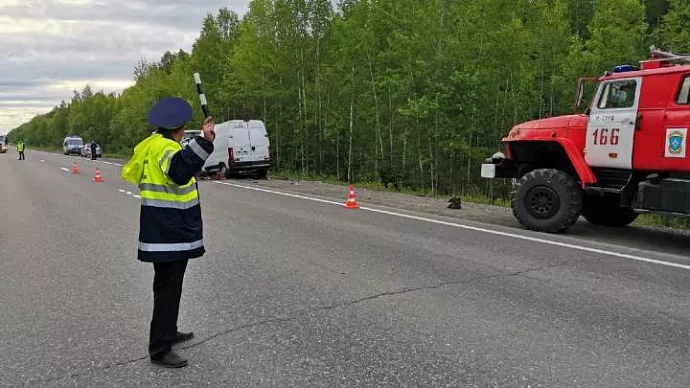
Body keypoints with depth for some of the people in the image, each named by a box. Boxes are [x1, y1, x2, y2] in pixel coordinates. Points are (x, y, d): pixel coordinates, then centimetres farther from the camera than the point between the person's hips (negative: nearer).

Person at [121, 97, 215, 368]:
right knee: (167, 287, -5)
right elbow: (180, 171, -41)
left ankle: (168, 332, 36)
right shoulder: (165, 147, -19)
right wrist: (203, 141, -48)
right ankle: (159, 349, 2)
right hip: (168, 230, -11)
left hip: (172, 229, 11)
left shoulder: (153, 144, 12)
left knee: (170, 284, 22)